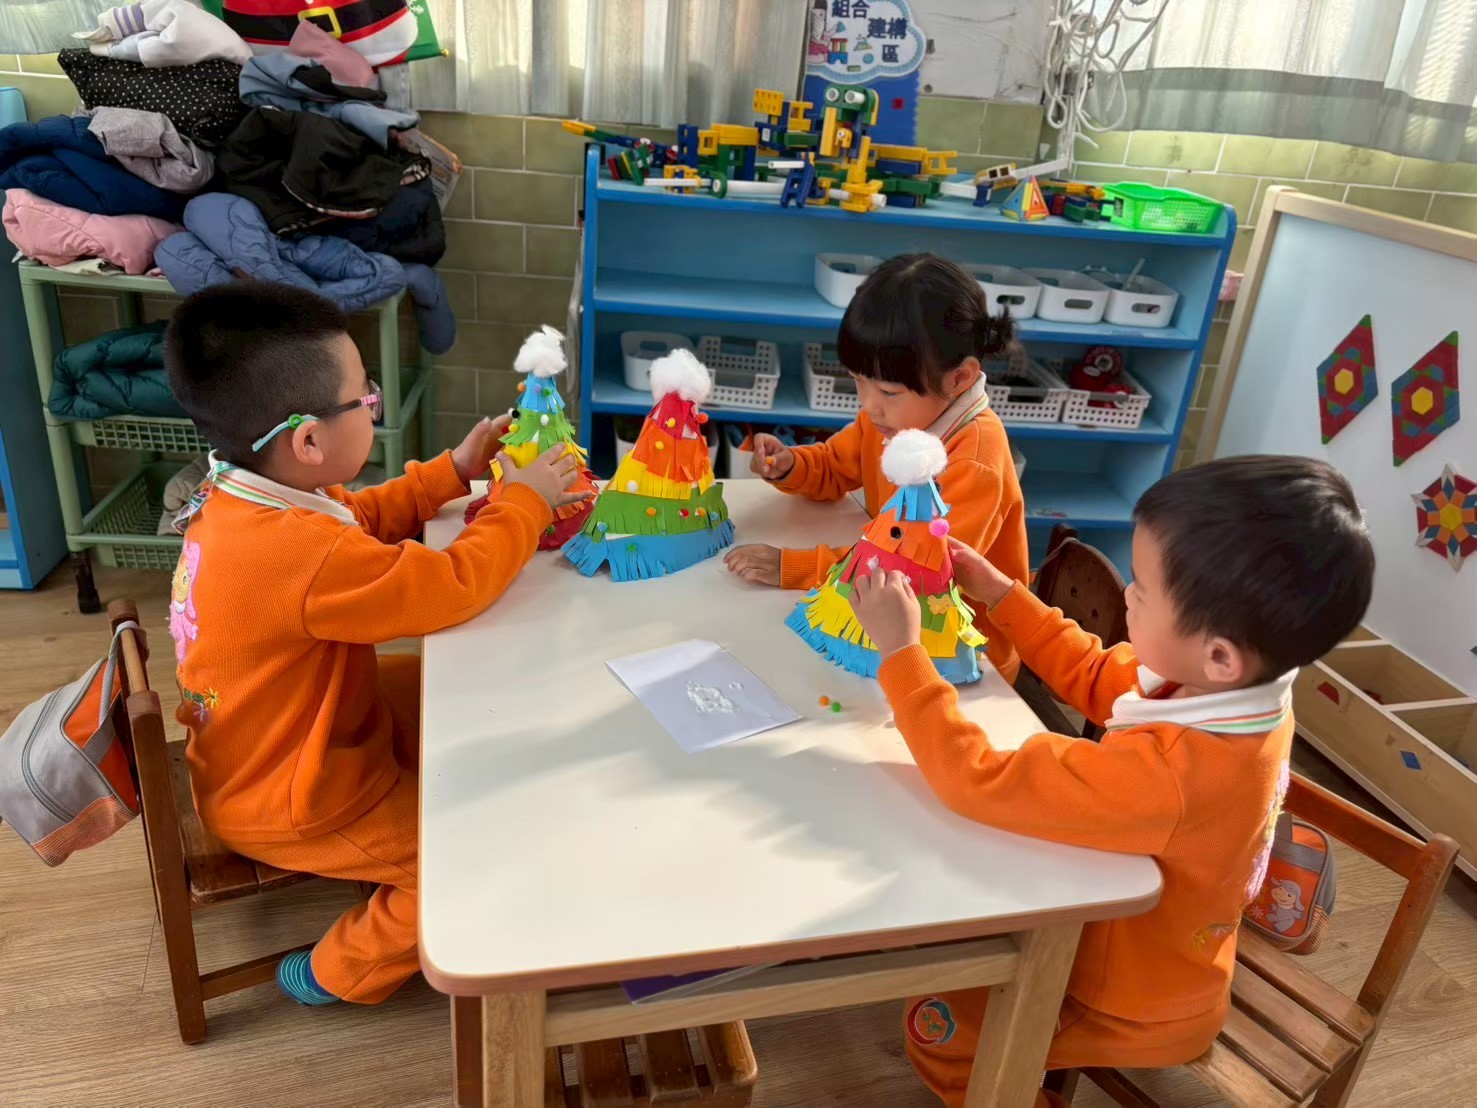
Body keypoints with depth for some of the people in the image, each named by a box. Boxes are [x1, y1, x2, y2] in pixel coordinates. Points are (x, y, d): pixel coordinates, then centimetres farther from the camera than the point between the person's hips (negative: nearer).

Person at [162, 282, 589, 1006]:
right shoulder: (305, 554, -38)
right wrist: (525, 502, -16)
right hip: (290, 806, -9)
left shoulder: (239, 498, -7)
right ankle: (340, 973, 16)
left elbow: (364, 517, 10)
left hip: (272, 748, 9)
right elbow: (454, 585, -30)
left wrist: (456, 470, 3)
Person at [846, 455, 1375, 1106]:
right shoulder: (1246, 686, -18)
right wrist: (998, 593, -6)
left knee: (934, 1026, 5)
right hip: (1161, 957, 8)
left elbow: (978, 781, -38)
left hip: (1138, 1008, -7)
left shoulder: (1166, 773, -45)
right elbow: (1094, 676, -1)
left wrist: (899, 649, -32)